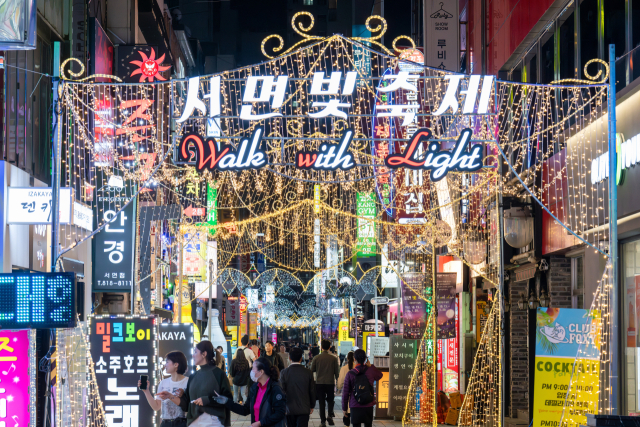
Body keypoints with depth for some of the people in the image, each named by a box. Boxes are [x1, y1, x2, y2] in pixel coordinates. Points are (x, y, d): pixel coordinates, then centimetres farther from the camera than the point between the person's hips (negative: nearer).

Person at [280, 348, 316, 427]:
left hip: (289, 409, 1)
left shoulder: (284, 373, -7)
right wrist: (312, 406, 16)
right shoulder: (308, 373, -5)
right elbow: (312, 391, 2)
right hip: (304, 409, 0)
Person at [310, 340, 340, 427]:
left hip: (319, 383, 0)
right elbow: (337, 372, 0)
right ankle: (330, 415, -7)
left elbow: (311, 370, 4)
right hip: (330, 383, 0)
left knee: (322, 402, 6)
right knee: (330, 400, 16)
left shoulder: (316, 358, -3)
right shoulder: (334, 358, -4)